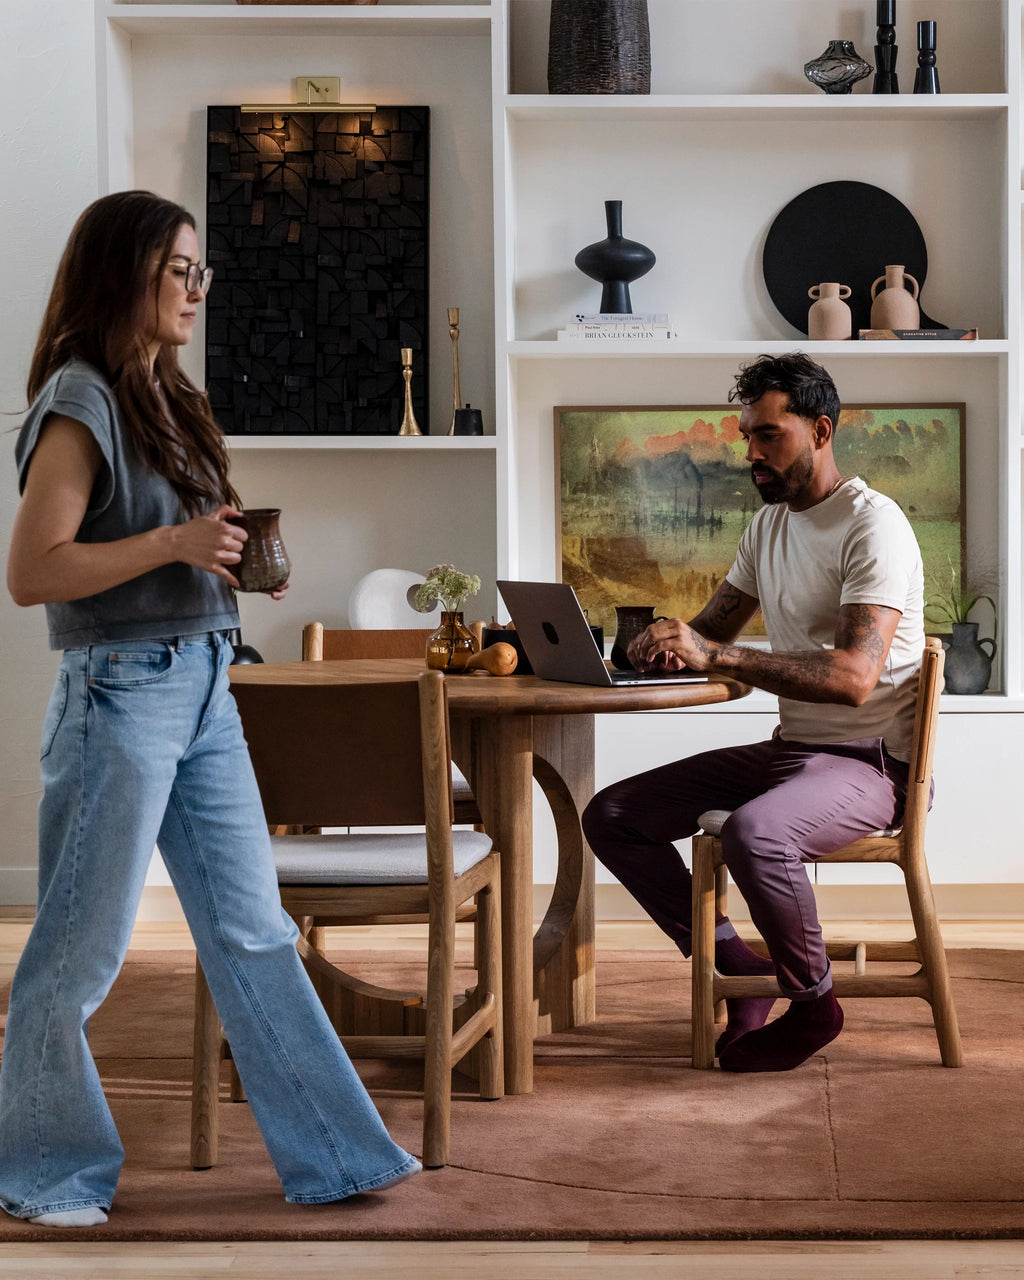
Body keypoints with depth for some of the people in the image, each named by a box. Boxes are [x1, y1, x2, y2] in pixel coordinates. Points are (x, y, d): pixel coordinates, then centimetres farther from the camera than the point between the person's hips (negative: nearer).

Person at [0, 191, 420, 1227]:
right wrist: (175, 543, -21)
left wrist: (240, 559, 5)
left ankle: (330, 1154, 16)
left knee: (253, 934, 10)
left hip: (203, 690, 8)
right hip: (120, 692, -8)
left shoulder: (164, 398, 15)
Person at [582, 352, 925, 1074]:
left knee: (753, 833, -38)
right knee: (610, 818, -2)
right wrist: (669, 644, -8)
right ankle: (738, 967, 4)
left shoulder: (872, 525, -15)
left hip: (868, 763, -8)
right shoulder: (770, 524, 13)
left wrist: (715, 654, -32)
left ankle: (814, 1001, -11)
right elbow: (714, 627, 18)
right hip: (787, 749, 9)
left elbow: (854, 677, -27)